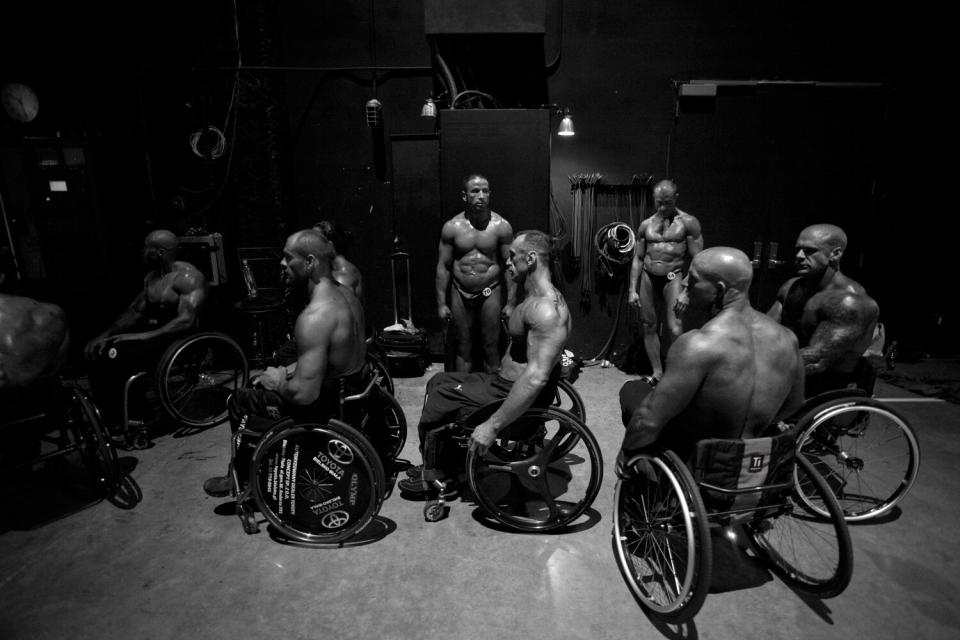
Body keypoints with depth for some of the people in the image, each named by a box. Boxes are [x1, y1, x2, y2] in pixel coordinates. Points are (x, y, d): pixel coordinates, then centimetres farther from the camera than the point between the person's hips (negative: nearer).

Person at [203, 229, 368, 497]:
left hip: (330, 407, -9)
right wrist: (287, 371, 10)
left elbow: (304, 394, -30)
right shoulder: (345, 292, 1)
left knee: (239, 402, 9)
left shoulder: (314, 317, -29)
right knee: (272, 377, 28)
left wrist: (279, 382, -9)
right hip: (355, 388, 9)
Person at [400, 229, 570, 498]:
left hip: (513, 396, -10)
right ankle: (436, 465, 25)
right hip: (502, 381, 10)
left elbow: (536, 377, -34)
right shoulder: (536, 298, 8)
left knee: (436, 401, -4)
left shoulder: (547, 309, -26)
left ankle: (438, 476, 18)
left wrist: (493, 426, -33)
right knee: (439, 382, 15)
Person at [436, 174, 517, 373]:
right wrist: (441, 303, -1)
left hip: (490, 293, -1)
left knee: (491, 347, 7)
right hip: (460, 293, 1)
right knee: (463, 347, 12)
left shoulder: (501, 226, -7)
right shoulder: (452, 227, -4)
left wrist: (511, 302, -6)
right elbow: (443, 266, 0)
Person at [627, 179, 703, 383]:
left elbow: (696, 259, -5)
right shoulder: (646, 225, 10)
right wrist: (632, 289, 6)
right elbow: (637, 258, 12)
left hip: (673, 277, -4)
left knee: (673, 328, -17)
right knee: (649, 326, 7)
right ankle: (657, 372, 18)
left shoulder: (688, 222, -2)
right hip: (648, 277, 4)